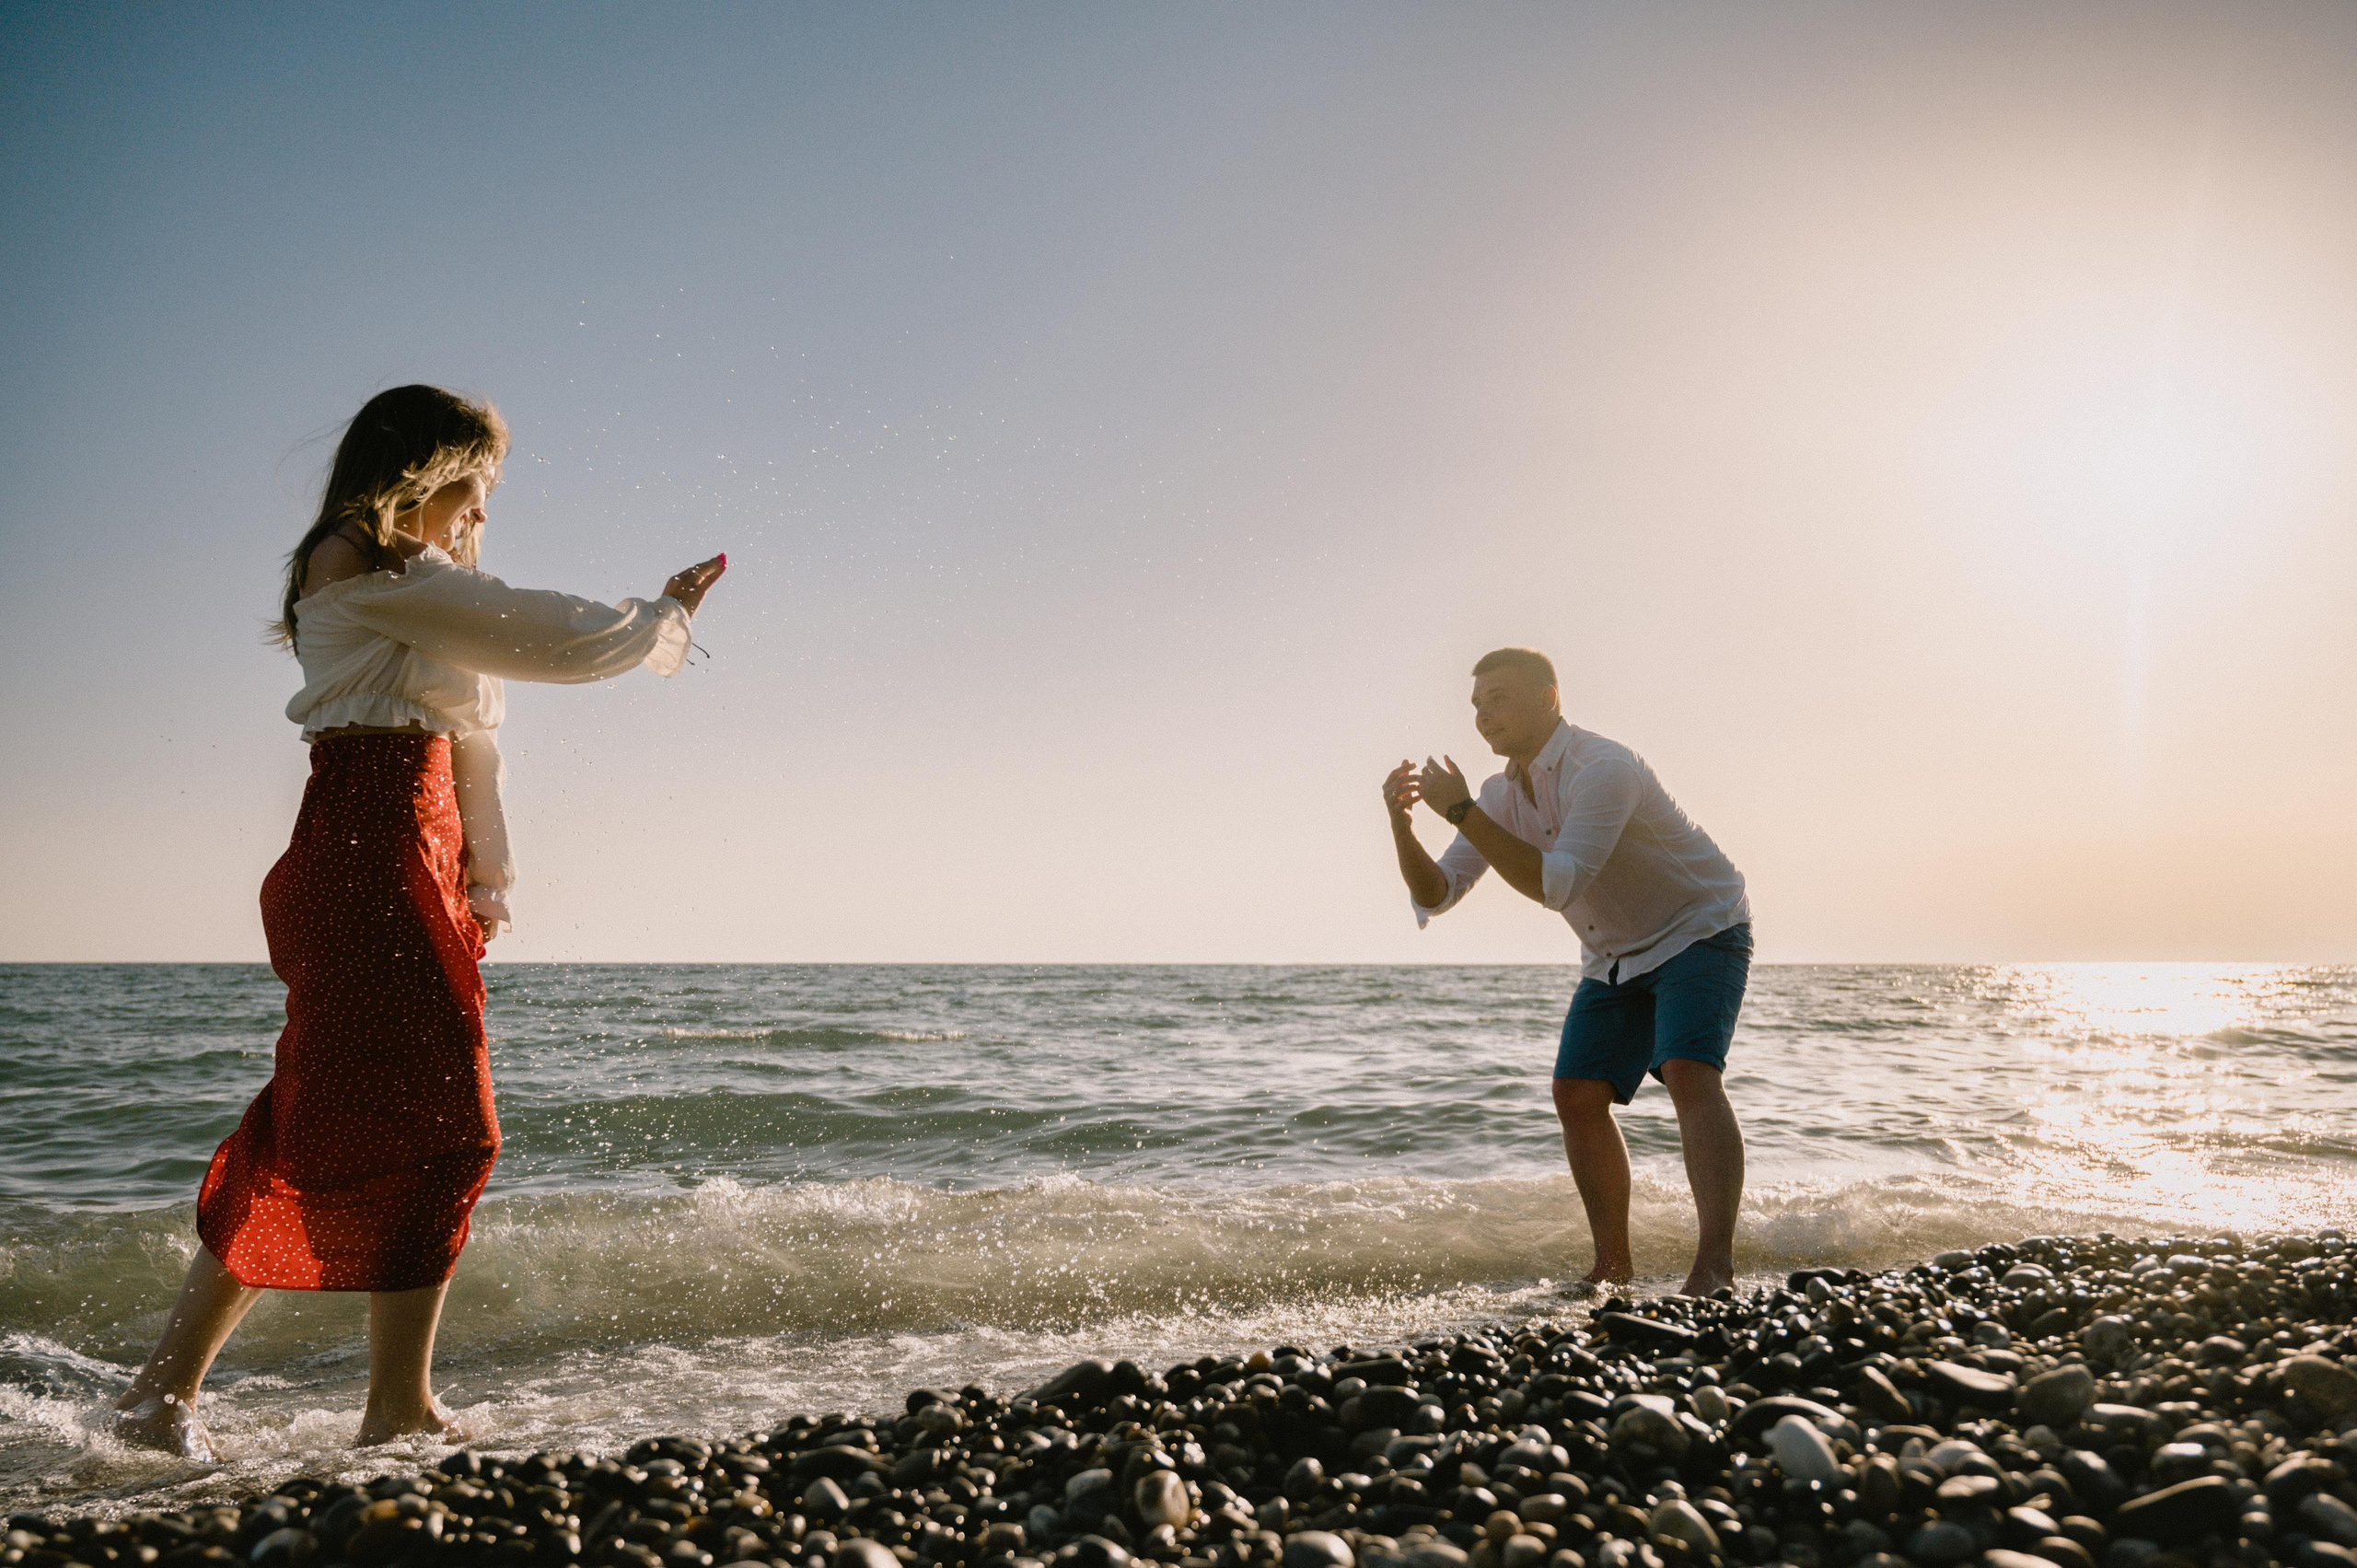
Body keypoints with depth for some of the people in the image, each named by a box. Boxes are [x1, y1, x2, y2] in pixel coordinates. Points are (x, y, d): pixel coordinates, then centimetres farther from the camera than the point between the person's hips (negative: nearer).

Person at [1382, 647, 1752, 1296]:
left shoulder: (1603, 768, -27)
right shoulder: (1504, 794, -2)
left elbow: (1555, 884, -37)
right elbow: (1435, 894, -5)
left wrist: (1462, 811, -36)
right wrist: (1401, 822, -23)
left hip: (1699, 933, -7)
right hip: (1614, 958, 8)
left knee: (1689, 1073, -27)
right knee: (1577, 1095, -1)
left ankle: (1715, 1267, -32)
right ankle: (1613, 1267, 8)